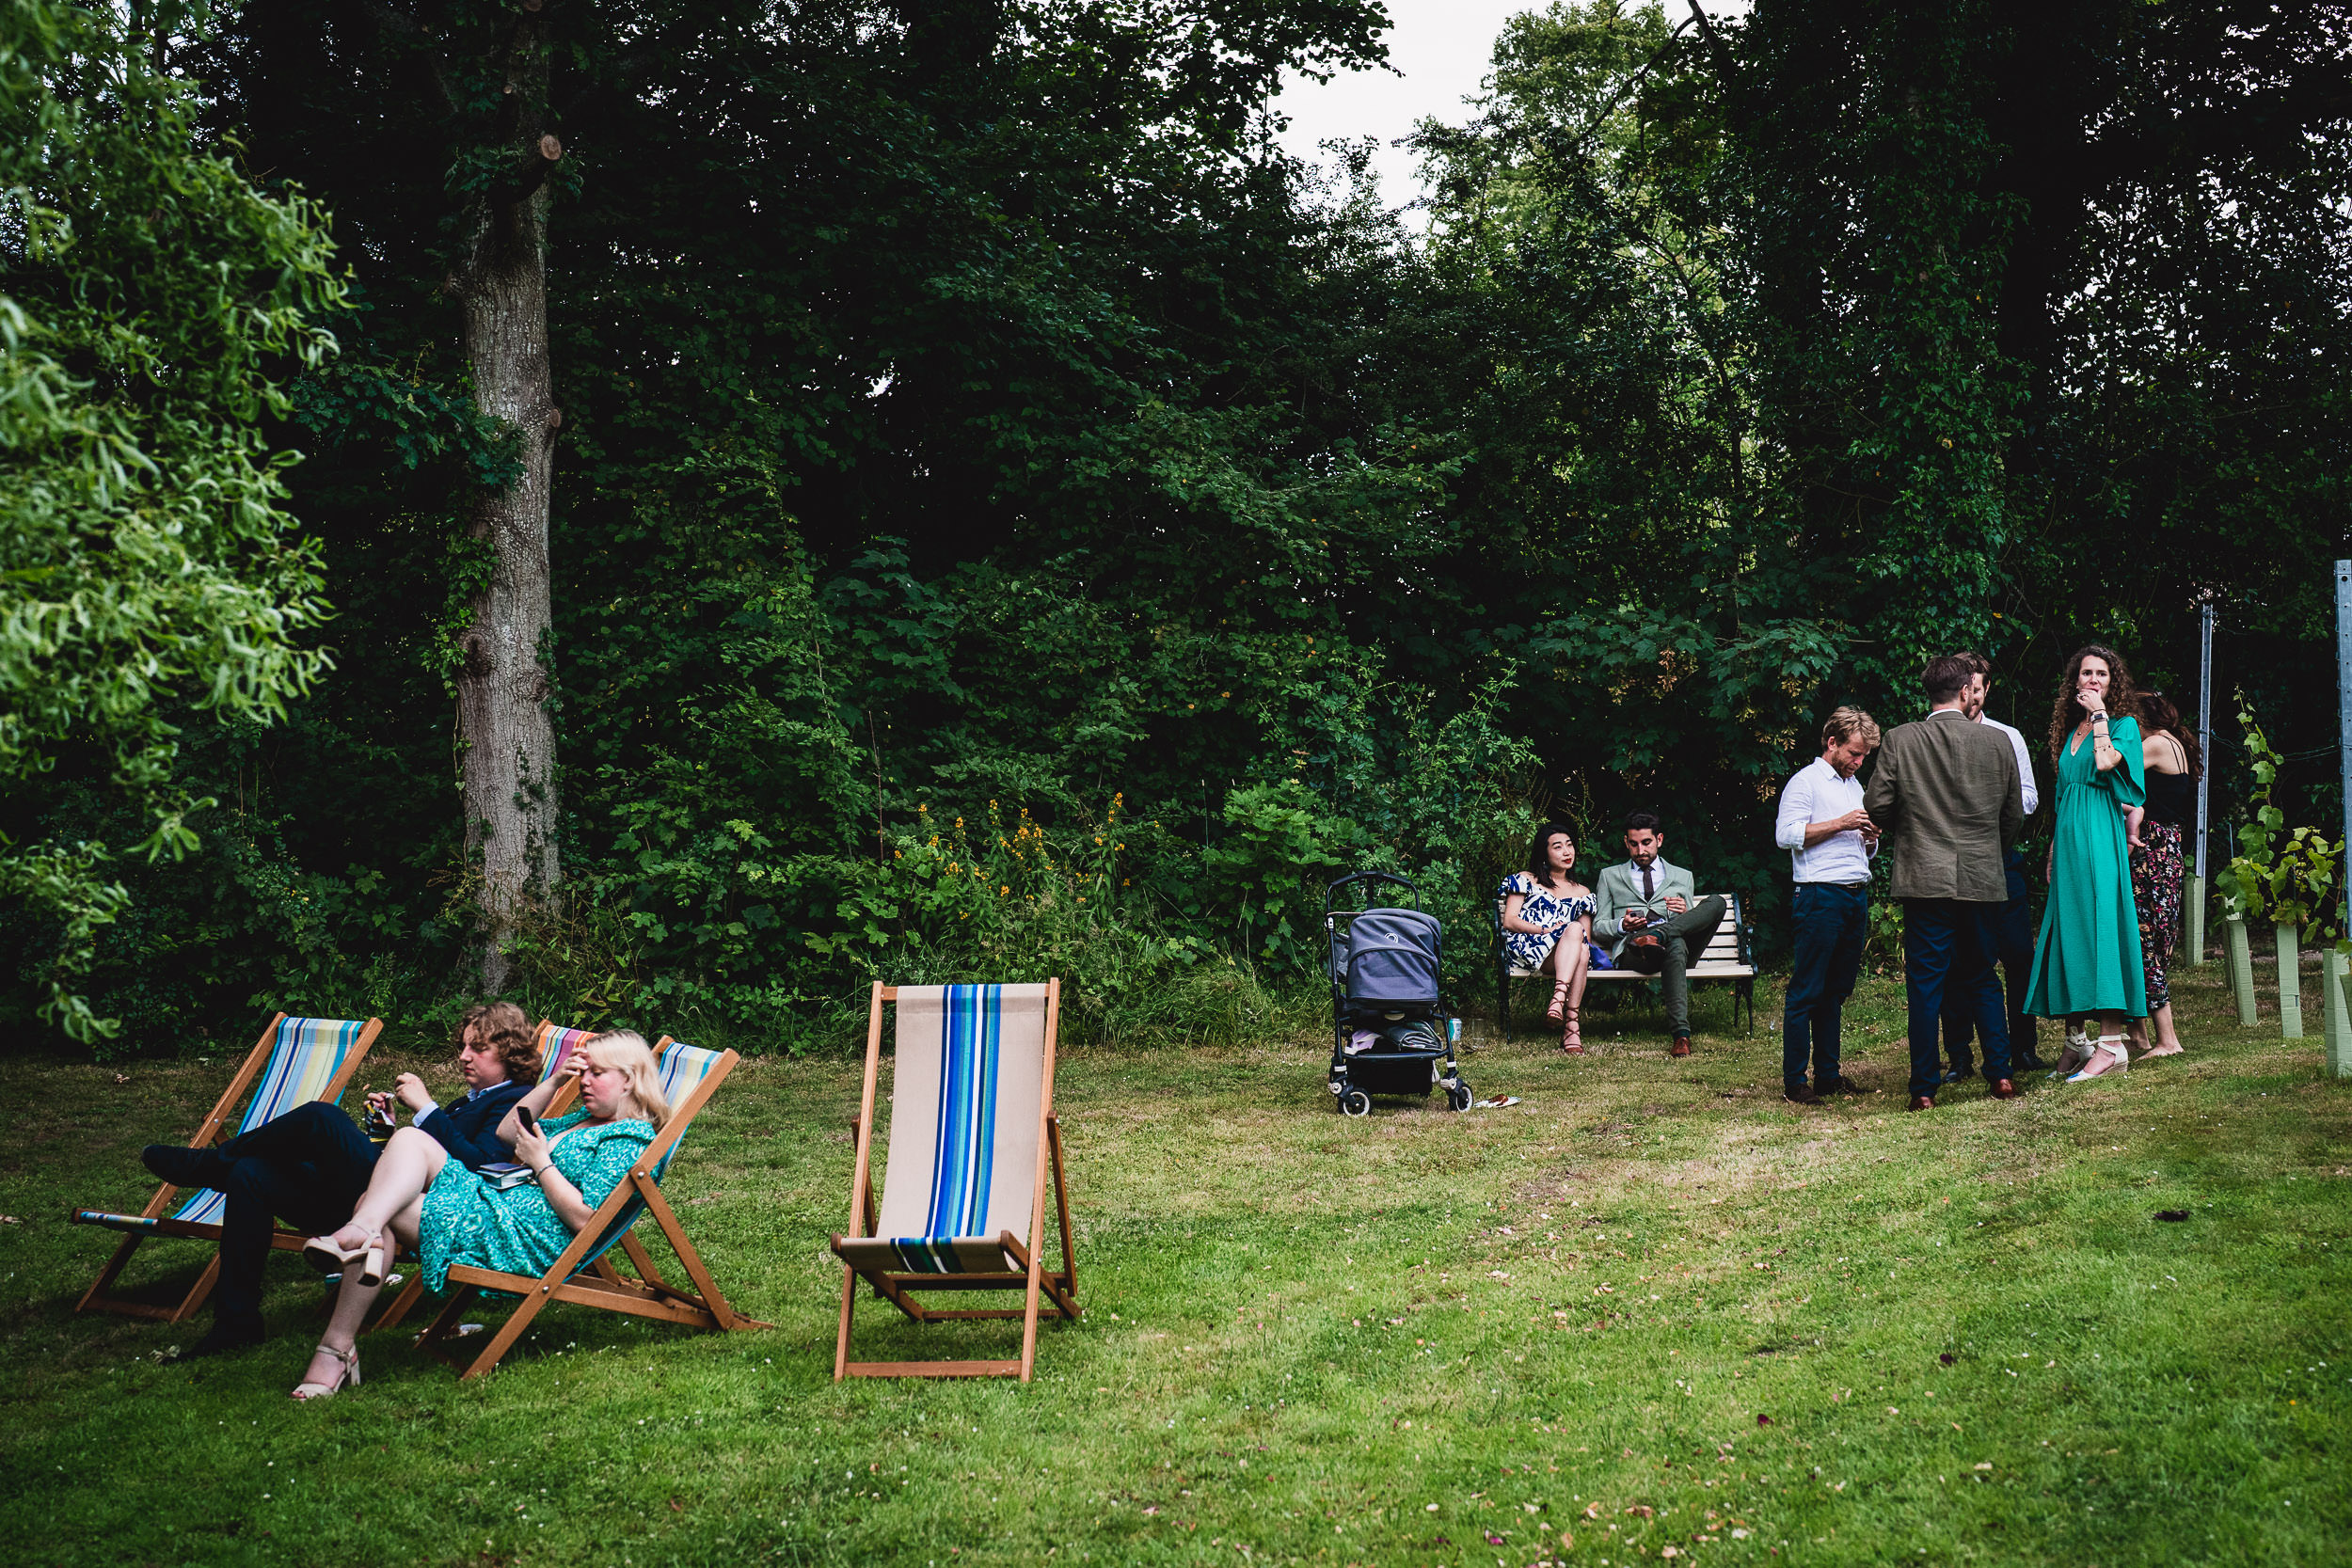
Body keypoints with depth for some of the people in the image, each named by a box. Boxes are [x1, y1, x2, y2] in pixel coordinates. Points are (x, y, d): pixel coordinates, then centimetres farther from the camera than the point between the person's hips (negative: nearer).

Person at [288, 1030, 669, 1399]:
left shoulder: (631, 1139, -8)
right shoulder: (586, 1119, 23)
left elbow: (585, 1219, -19)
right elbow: (506, 1131, 26)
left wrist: (540, 1162, -11)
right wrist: (556, 1081, 16)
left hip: (526, 1242, -10)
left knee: (377, 1211, -16)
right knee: (410, 1139, -8)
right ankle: (363, 1231, -31)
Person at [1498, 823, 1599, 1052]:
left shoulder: (1582, 893, 28)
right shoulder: (1525, 881, 18)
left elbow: (1587, 938, 21)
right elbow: (1509, 921, 5)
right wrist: (1545, 930, -10)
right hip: (1527, 950, -3)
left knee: (1582, 953, -36)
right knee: (1574, 929, -35)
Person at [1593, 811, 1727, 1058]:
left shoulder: (1682, 877, 30)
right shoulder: (1609, 876, 27)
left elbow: (1695, 924, 24)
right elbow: (1598, 926, 19)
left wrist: (1686, 913, -2)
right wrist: (1622, 925, -5)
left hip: (1681, 941, 3)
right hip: (1630, 950, -2)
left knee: (1716, 902, -27)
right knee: (1676, 945, -42)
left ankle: (1659, 934, -49)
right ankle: (1681, 1034, -58)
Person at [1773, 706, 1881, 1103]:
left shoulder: (1854, 787, 23)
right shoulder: (1806, 781, -1)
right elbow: (1786, 834, -14)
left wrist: (1870, 838, 6)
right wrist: (1840, 824, -15)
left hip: (1857, 897, 8)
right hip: (1821, 895, -8)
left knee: (1837, 991, 10)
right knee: (1806, 992, -7)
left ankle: (1828, 1074, 15)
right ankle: (1794, 1081, -6)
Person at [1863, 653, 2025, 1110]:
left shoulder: (1901, 740, -5)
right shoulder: (1997, 743, 2)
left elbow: (1875, 805, -4)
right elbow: (2014, 815, 10)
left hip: (1925, 879, -2)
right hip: (1983, 880, 2)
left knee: (1925, 985, 1)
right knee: (1982, 979, 16)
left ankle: (1925, 1088, 2)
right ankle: (2000, 1074, 14)